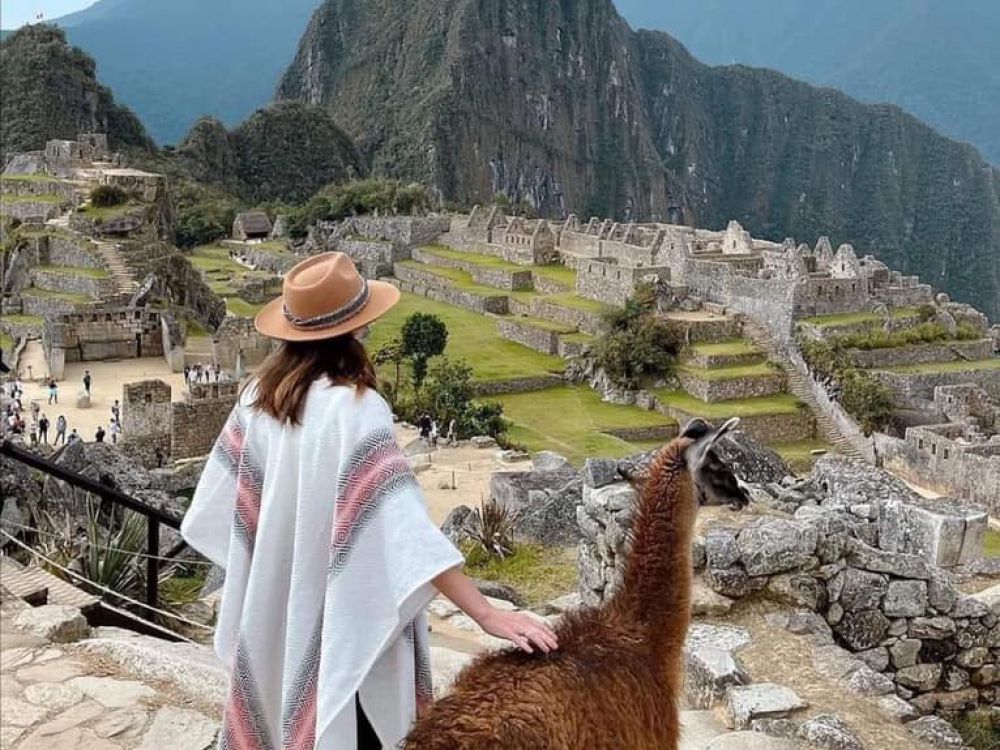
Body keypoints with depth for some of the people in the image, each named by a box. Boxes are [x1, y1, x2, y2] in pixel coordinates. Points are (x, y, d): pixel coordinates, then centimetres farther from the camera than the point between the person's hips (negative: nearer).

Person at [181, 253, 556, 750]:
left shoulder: (259, 394, -5)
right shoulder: (355, 409, -26)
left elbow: (221, 500, 5)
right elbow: (402, 523, -34)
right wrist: (487, 614, -34)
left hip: (274, 610, 7)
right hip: (343, 616, -7)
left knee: (288, 707, 25)